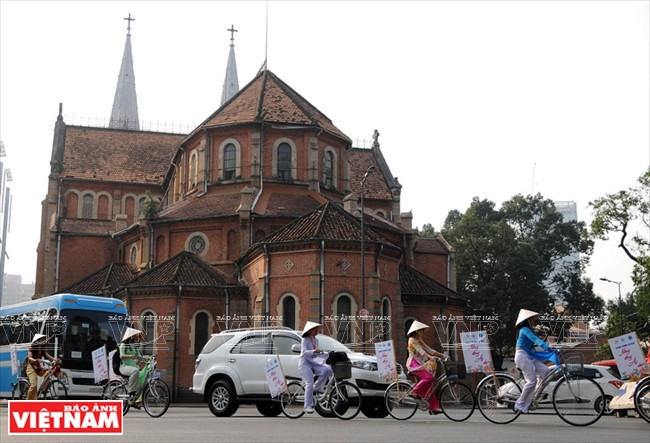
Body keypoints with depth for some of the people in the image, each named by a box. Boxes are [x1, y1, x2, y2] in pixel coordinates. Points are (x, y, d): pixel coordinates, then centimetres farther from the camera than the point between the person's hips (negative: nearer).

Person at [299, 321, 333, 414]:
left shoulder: (316, 340, 11)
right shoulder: (305, 340, -10)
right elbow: (304, 352, -26)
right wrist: (313, 351, -41)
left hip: (312, 362, 7)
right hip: (304, 364, -7)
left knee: (327, 369, -20)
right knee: (309, 383, -18)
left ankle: (317, 387, -3)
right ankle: (308, 406, -10)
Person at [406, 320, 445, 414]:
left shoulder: (419, 340, 19)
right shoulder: (412, 340, -9)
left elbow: (428, 349, 15)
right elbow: (420, 351, -22)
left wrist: (441, 354, 5)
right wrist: (430, 357, -34)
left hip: (420, 364, 9)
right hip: (413, 364, -9)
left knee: (430, 384, 1)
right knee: (429, 377, -28)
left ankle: (433, 407, 2)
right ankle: (414, 392, -15)